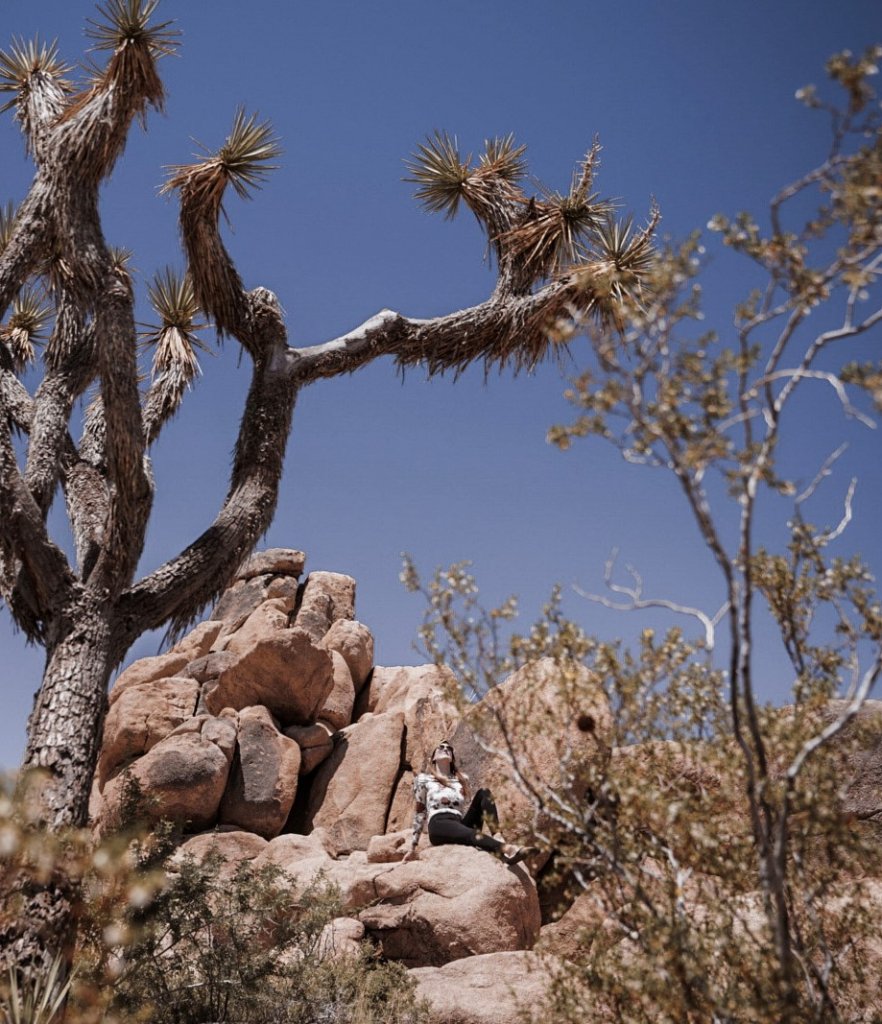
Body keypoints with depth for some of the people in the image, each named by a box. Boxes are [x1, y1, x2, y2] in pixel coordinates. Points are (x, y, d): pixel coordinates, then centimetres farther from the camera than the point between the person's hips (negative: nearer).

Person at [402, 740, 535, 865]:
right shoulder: (424, 778, 15)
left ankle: (498, 838, -40)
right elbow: (420, 812, 15)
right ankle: (507, 849, -68)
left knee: (483, 793, -16)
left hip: (460, 825, 5)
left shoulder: (462, 778, 25)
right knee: (473, 834, -37)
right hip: (439, 826, -5)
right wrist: (413, 846, 12)